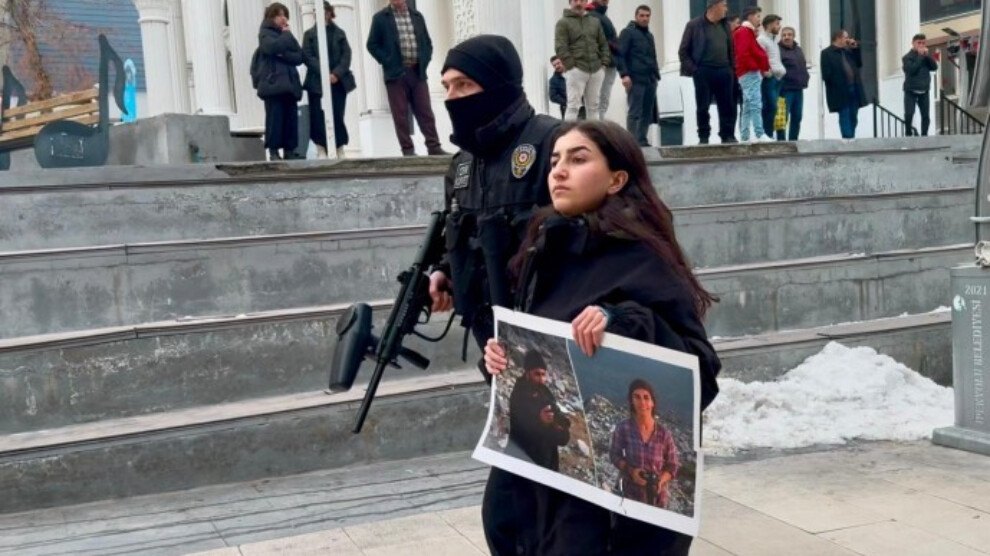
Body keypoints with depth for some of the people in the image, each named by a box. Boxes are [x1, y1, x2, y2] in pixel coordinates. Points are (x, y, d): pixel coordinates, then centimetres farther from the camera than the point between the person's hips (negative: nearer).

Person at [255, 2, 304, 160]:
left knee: (291, 118, 0)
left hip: (289, 82, 6)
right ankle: (273, 151, -8)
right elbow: (273, 47, -19)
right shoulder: (265, 33, 4)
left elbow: (299, 57, 8)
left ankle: (289, 150, 4)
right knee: (275, 117, -10)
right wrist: (287, 36, -4)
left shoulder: (286, 35, 21)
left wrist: (284, 55, -10)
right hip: (272, 81, -6)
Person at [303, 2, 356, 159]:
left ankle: (340, 149, 7)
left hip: (338, 80, 1)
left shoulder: (340, 33, 11)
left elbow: (346, 55, 3)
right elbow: (308, 57, -3)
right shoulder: (310, 34, 7)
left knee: (337, 115, 0)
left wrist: (337, 73, -12)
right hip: (317, 81, -1)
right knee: (319, 116, -4)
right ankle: (321, 149, 2)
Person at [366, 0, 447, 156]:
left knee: (425, 112, 2)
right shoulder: (380, 18, 1)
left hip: (417, 72, 3)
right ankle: (408, 149, 3)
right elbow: (372, 44, 0)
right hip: (396, 72, -3)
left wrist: (424, 61, 4)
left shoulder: (417, 16, 12)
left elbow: (427, 42, 17)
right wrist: (388, 62, -8)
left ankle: (434, 146, 4)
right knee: (401, 114, -1)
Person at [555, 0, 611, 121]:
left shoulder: (595, 22, 17)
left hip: (596, 70, 5)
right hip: (576, 70, -5)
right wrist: (571, 65, -15)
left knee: (594, 106, 9)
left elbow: (603, 44, 18)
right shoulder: (563, 23, 1)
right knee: (573, 106, -9)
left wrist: (604, 63, 6)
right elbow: (560, 47, -8)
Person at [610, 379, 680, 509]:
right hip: (632, 492, -1)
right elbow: (614, 455, -2)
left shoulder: (664, 434, -13)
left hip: (658, 495, 1)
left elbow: (673, 465, -4)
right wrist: (630, 470, -18)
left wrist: (660, 481, -21)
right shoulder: (623, 428, -14)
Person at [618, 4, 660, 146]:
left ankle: (642, 140, 12)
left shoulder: (649, 35, 23)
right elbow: (620, 55, -10)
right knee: (634, 112, -10)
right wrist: (624, 74, -19)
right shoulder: (628, 32, -1)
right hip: (635, 80, -8)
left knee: (647, 113, 6)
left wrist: (657, 75, 21)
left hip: (650, 80, 8)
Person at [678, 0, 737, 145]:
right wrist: (692, 69, -9)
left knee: (728, 106, 3)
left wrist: (732, 69, 8)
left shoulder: (725, 26, 13)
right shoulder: (694, 25, -2)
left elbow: (731, 50, 19)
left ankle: (728, 136, 11)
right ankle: (703, 137, 8)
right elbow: (683, 51, -2)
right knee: (703, 107, 1)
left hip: (724, 72, 4)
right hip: (703, 72, -4)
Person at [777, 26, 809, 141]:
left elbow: (803, 66, 28)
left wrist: (805, 78, 15)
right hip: (785, 89, -8)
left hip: (798, 89, 8)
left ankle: (793, 141, 18)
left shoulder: (798, 49, 18)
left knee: (797, 117, 10)